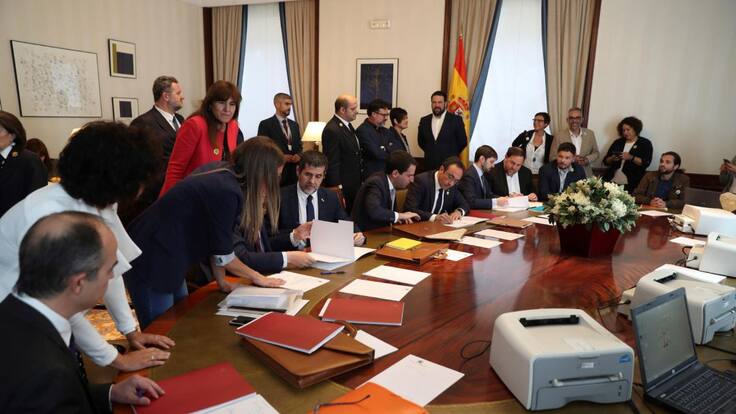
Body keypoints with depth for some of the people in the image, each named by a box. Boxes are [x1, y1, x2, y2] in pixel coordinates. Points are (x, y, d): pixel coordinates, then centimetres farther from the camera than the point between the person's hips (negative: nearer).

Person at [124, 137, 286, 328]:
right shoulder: (227, 192, -24)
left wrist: (221, 280, 11)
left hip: (166, 257, 9)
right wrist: (257, 277, -2)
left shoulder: (225, 179, 3)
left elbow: (215, 240, 9)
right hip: (149, 261, -9)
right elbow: (223, 254, -16)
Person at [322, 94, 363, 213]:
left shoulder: (347, 125, 11)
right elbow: (332, 163, -20)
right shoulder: (332, 130, -19)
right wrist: (337, 189, -20)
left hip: (353, 184, 9)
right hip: (342, 186, -9)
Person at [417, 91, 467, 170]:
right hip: (429, 165, 3)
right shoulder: (424, 121, 8)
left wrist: (452, 154, 8)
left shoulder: (456, 120, -2)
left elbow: (462, 142, 2)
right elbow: (421, 141, 19)